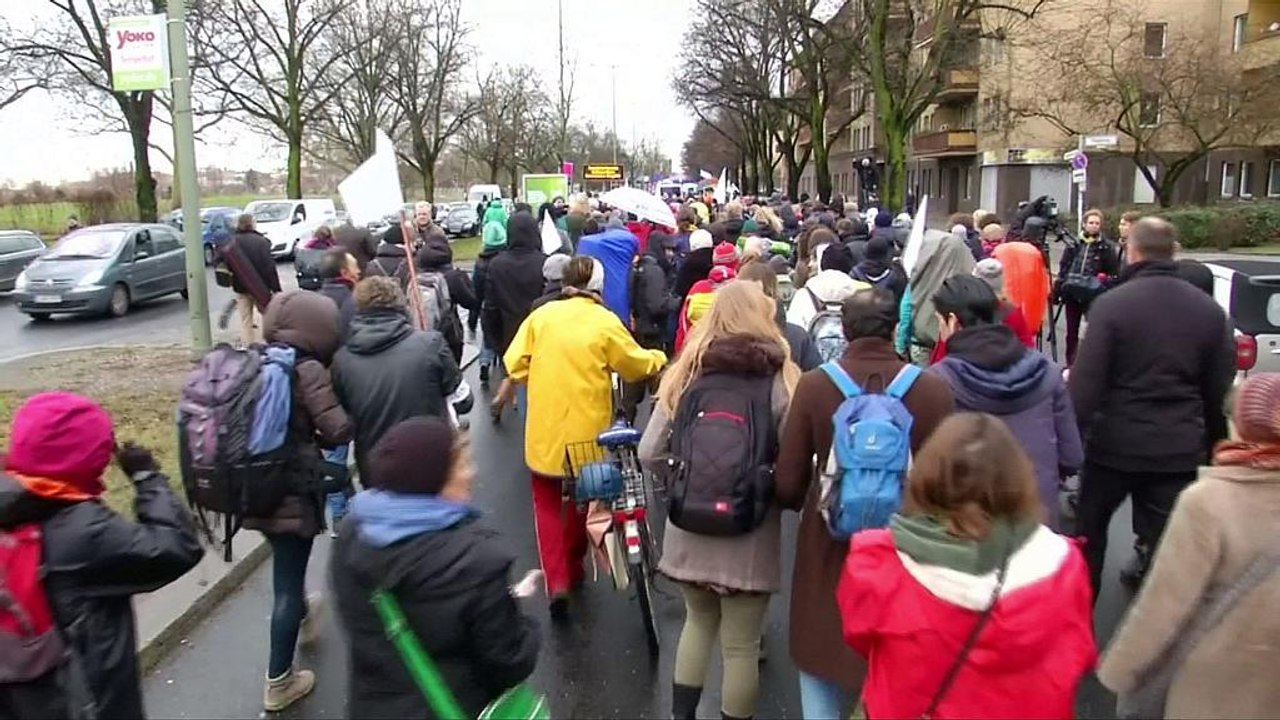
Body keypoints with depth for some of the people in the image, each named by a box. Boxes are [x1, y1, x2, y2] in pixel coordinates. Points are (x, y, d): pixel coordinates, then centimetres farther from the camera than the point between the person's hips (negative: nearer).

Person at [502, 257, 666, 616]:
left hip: (545, 429, 1)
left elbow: (515, 362, -2)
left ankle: (556, 581, -1)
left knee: (548, 504, 13)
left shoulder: (542, 314, -2)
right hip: (587, 430, -1)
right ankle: (572, 568, 35)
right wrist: (658, 358, 22)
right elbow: (636, 365, 1)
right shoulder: (605, 322, -9)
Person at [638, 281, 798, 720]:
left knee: (699, 620, 26)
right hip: (751, 534, -3)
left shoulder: (685, 373, -1)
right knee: (741, 645, 12)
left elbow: (650, 454, -4)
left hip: (689, 526, 3)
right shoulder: (780, 377, -9)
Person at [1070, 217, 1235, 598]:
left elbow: (1086, 380, -16)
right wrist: (1212, 441, 19)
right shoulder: (1210, 309, 3)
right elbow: (1220, 388, 8)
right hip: (1179, 448, 3)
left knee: (1089, 526, 18)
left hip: (1116, 442, -3)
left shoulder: (1112, 303, -13)